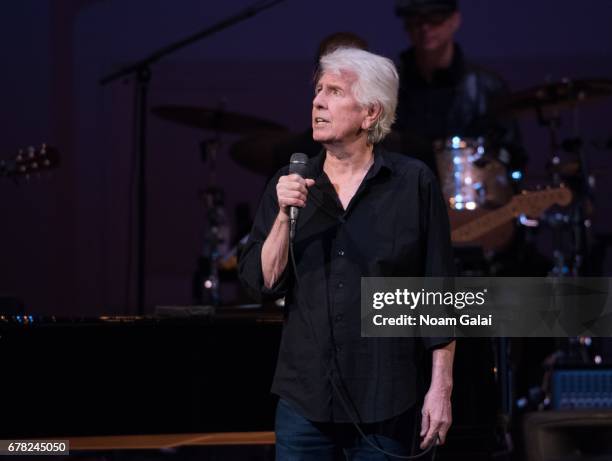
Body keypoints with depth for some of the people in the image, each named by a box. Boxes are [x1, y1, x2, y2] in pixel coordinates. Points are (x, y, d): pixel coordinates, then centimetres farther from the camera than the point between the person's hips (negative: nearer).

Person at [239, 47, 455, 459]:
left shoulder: (414, 183, -3)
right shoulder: (290, 185, 6)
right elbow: (262, 283, 1)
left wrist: (441, 388, -6)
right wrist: (284, 216, -13)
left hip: (384, 404, -3)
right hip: (303, 398, 3)